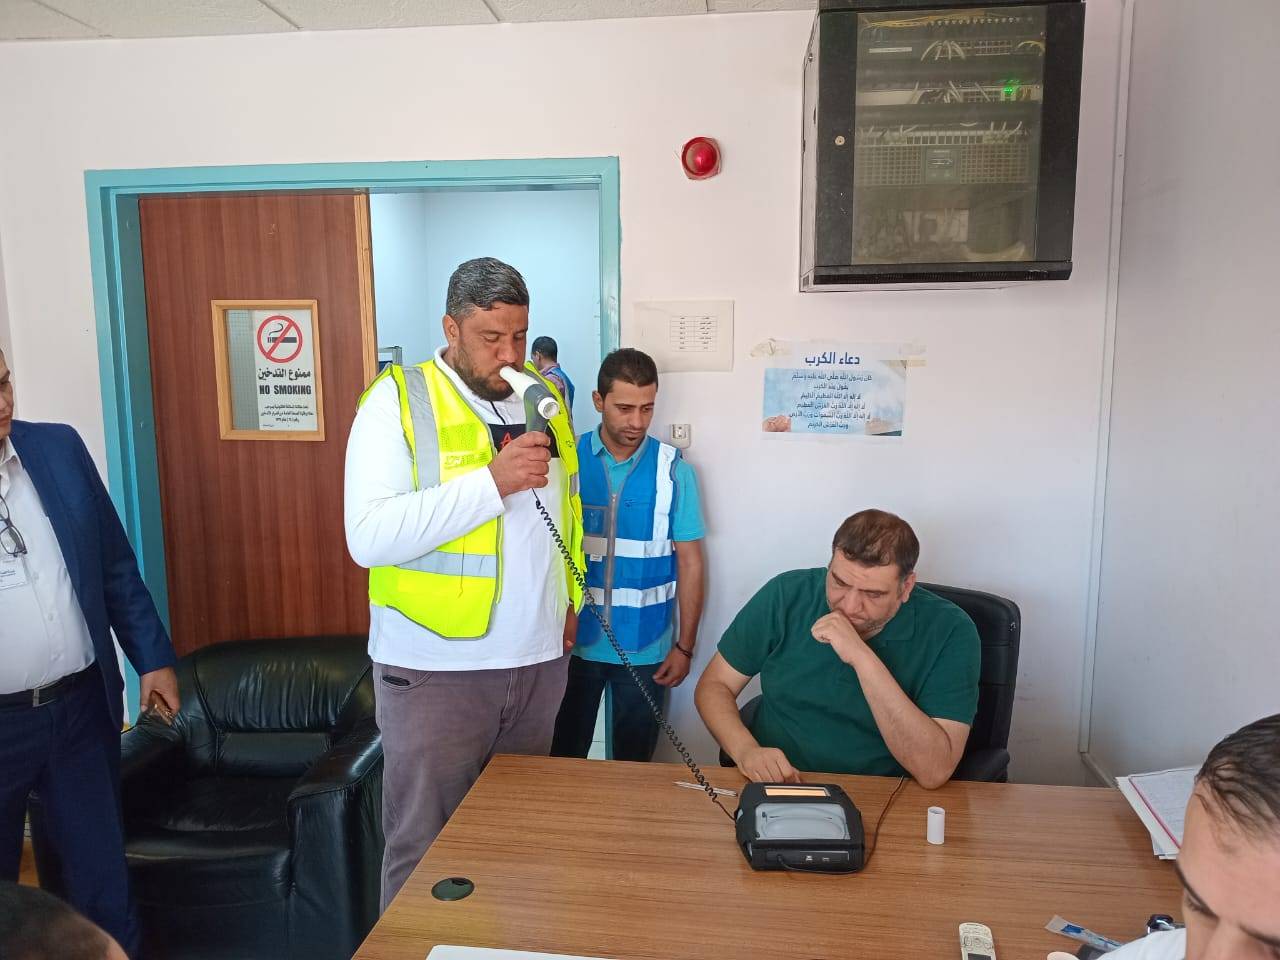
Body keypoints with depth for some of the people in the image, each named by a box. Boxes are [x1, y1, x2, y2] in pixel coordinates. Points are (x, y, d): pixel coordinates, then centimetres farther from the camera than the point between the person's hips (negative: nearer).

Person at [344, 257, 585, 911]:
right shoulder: (396, 400, -9)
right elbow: (369, 537, -22)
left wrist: (571, 596, 18)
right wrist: (492, 481, -25)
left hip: (540, 660, 5)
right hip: (435, 667, -5)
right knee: (424, 849, 6)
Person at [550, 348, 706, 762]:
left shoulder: (673, 469, -6)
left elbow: (689, 562, -2)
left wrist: (685, 646, -2)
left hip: (646, 649, 0)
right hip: (573, 642, 0)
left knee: (634, 763, 16)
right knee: (563, 759, 16)